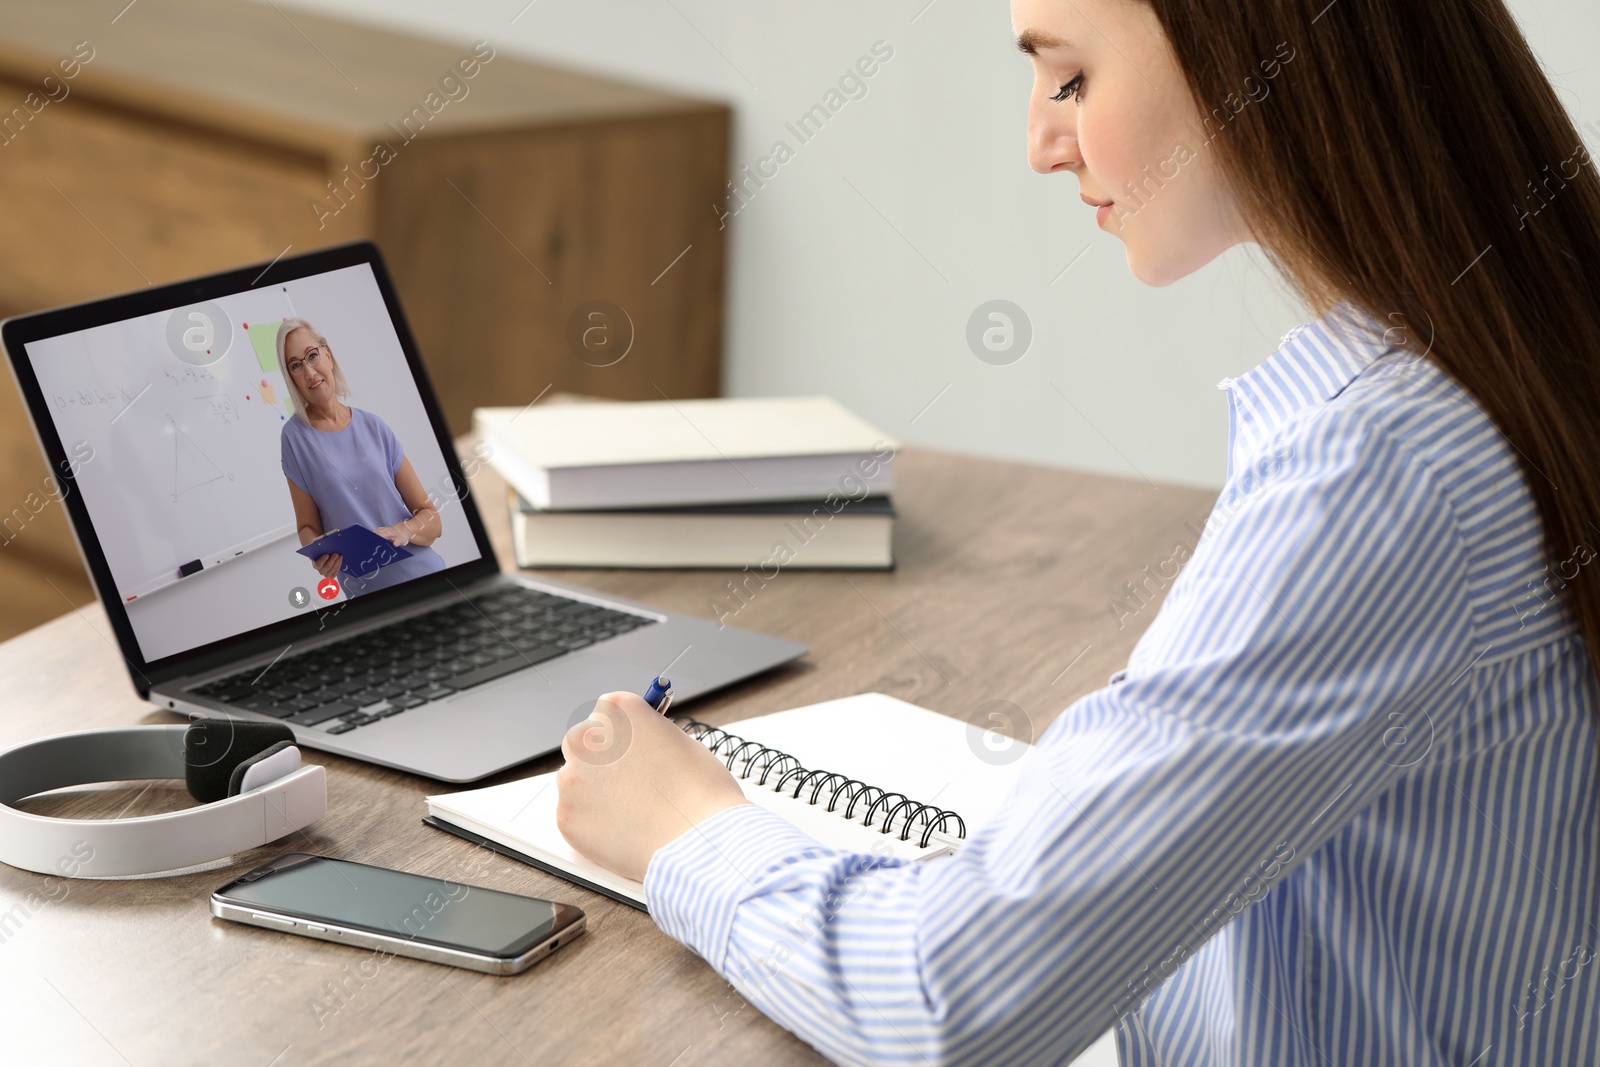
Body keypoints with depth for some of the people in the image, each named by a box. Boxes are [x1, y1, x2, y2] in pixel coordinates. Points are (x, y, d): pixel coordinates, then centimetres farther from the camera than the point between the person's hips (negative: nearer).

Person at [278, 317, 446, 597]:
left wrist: (405, 531, -16)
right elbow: (308, 527, 3)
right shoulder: (295, 436, -2)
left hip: (424, 574, 2)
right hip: (366, 593, -2)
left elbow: (432, 518, 5)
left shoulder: (374, 427, 3)